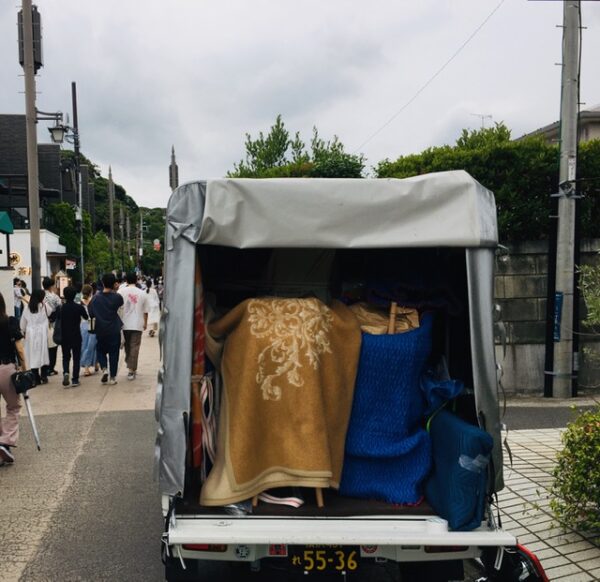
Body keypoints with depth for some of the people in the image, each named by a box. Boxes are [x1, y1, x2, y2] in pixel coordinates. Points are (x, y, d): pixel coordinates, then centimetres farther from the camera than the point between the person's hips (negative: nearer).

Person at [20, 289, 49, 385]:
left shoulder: (27, 308, 2)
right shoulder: (42, 306, -8)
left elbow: (23, 322, 8)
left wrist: (24, 332, 22)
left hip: (30, 334, 3)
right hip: (41, 333, -2)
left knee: (33, 356, 5)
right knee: (43, 354, 6)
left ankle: (36, 378, 7)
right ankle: (44, 376, 5)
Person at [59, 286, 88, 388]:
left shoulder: (61, 308, -6)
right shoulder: (79, 307, -9)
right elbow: (86, 317, 7)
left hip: (64, 337, 1)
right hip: (76, 336, -1)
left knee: (66, 357, 15)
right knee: (76, 358, 7)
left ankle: (65, 372, -11)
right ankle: (75, 380, 5)